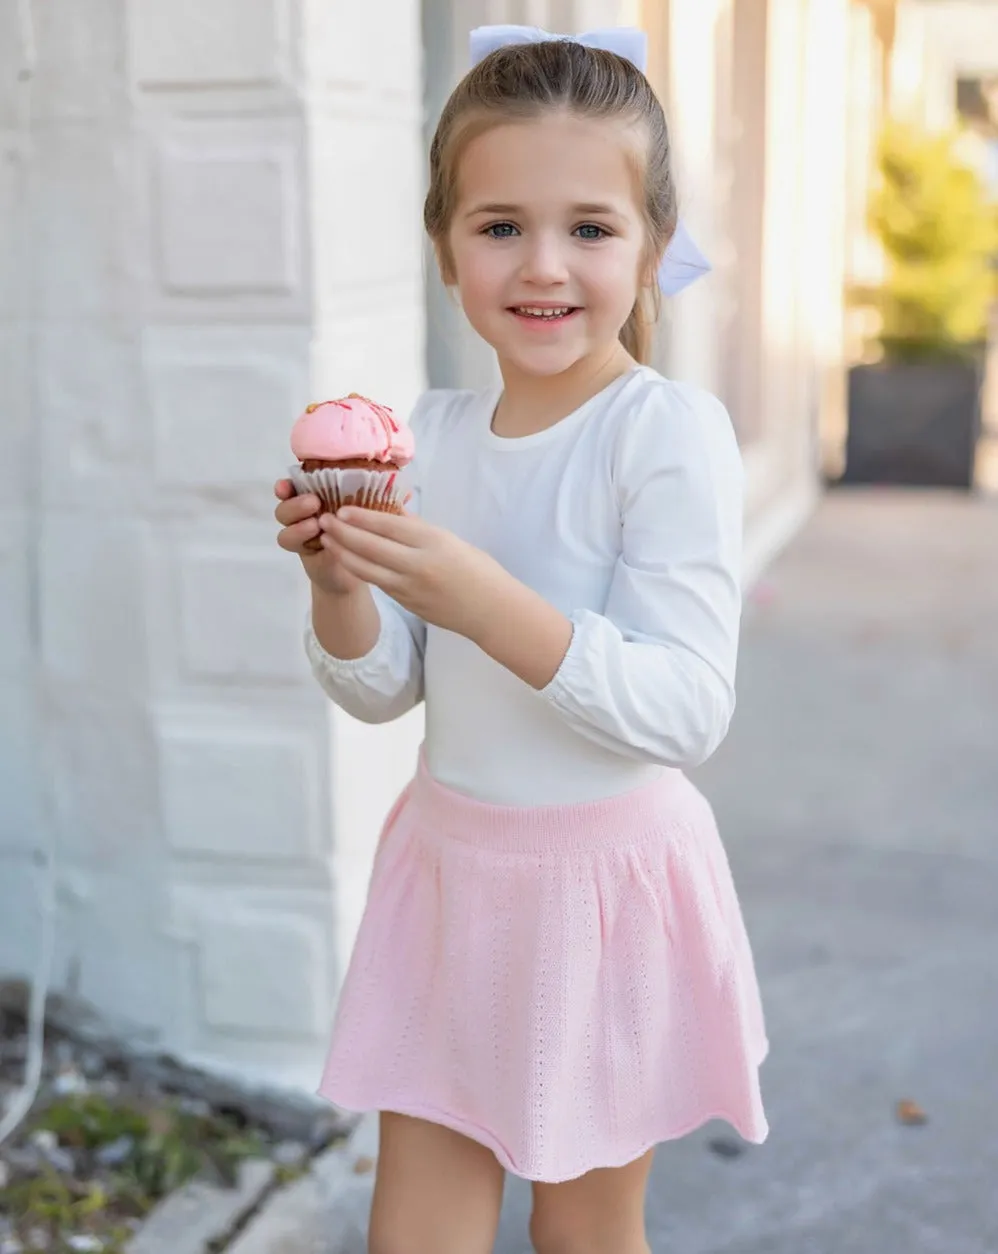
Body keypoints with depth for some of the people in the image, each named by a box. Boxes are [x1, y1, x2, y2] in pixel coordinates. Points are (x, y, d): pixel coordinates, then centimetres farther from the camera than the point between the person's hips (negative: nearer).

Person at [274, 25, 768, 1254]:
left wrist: (485, 601, -32)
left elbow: (686, 712, -22)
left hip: (605, 876, -4)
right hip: (448, 862, 5)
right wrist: (337, 580, -15)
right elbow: (380, 690, 5)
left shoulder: (672, 431, -17)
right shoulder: (432, 431, 0)